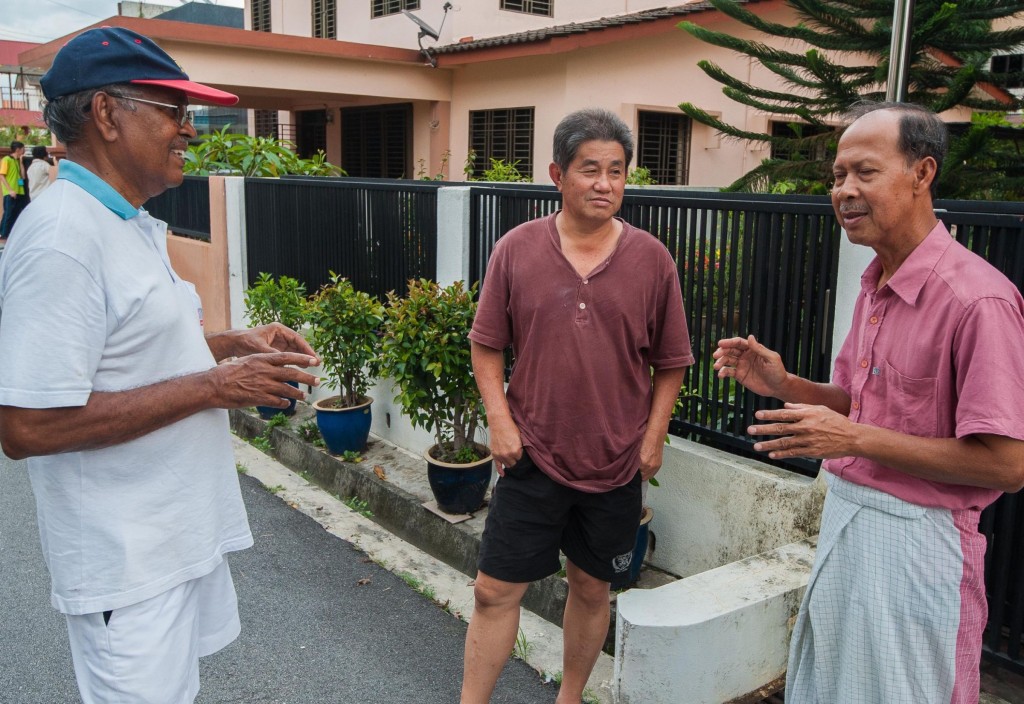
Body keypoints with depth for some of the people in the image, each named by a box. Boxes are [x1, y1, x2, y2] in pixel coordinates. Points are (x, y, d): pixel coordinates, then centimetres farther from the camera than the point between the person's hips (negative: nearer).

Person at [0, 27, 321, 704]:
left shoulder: (131, 224, 9)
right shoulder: (62, 236, -23)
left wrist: (235, 343, 3)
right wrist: (214, 385, -25)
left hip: (184, 528, 10)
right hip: (129, 563, -9)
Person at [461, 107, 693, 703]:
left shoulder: (652, 258, -2)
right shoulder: (517, 249, -4)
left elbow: (670, 362, 4)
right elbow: (486, 345, 2)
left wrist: (654, 436, -2)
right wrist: (499, 420, -6)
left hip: (616, 464, 1)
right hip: (533, 454, -1)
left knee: (592, 588, 16)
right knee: (495, 590, 4)